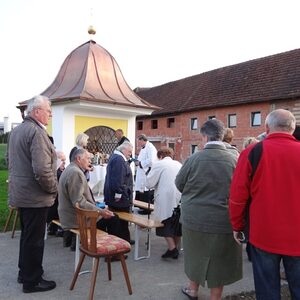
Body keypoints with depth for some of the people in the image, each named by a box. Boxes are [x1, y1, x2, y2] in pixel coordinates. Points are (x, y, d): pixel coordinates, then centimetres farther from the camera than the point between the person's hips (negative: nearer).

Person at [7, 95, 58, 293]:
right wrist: (53, 189, -12)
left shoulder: (16, 131, 12)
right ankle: (32, 281, 18)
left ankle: (24, 272, 36)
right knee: (34, 239, 4)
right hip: (35, 196, -10)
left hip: (20, 193, 10)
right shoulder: (36, 132, -20)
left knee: (27, 235, 22)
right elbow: (42, 169, -28)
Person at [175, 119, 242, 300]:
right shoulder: (233, 160, -12)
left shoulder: (194, 158, -12)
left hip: (194, 217, 1)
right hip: (223, 221, -1)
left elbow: (179, 184, 0)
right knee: (218, 260, 14)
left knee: (196, 254, 21)